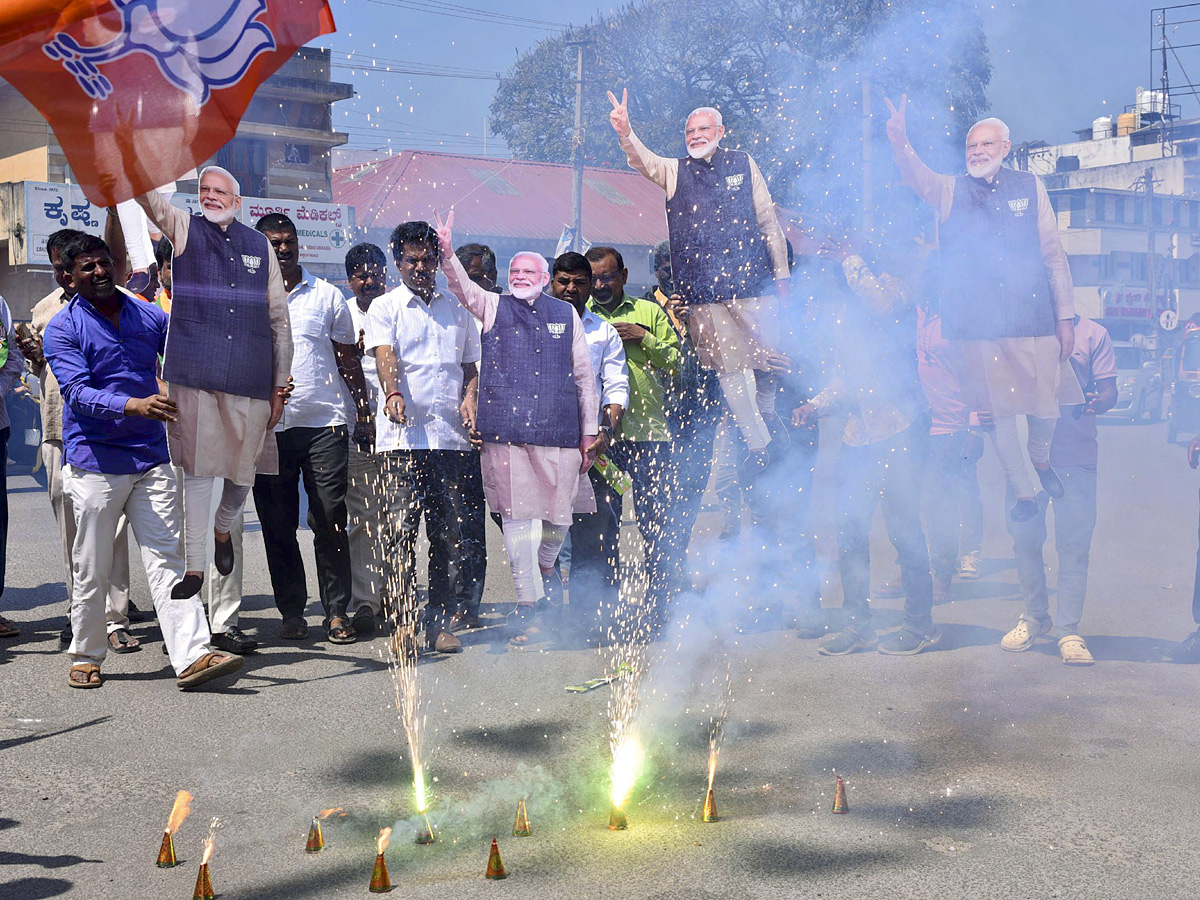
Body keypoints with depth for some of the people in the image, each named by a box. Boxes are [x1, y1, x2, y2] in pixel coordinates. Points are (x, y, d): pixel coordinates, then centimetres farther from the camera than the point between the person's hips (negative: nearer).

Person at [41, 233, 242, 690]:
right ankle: (85, 656, 23)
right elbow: (77, 392, -15)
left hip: (152, 459, 3)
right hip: (95, 462, -3)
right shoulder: (62, 328, -2)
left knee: (168, 558, -4)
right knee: (92, 570, 6)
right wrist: (134, 405, -31)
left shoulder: (149, 317, 11)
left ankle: (191, 657, -10)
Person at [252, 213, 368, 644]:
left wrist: (364, 408, 4)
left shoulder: (327, 295, 8)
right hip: (268, 428, 1)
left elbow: (348, 358, 13)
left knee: (330, 522, -3)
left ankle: (337, 611, 5)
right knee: (278, 527, 5)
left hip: (324, 423, -1)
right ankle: (292, 612, 15)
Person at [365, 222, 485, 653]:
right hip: (403, 435, -3)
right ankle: (403, 621, -3)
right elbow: (385, 355, -10)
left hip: (452, 436, 3)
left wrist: (469, 398, 1)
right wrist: (393, 394, -29)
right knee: (402, 529, -7)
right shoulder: (385, 307, 7)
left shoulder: (458, 310, 19)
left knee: (454, 532, 2)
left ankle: (440, 621, 11)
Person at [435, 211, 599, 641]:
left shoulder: (565, 314, 14)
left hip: (559, 432, 2)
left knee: (560, 514, 8)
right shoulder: (494, 307, 10)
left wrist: (590, 431, 12)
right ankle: (527, 601, 8)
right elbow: (463, 288, -10)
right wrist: (446, 252, -30)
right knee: (518, 517, -2)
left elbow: (583, 375, 15)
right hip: (506, 431, -2)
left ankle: (545, 565, 39)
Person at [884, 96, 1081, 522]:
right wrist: (901, 145, -39)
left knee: (1044, 406, 4)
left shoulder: (1029, 187, 9)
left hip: (1033, 319, 1)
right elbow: (918, 178, -16)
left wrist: (1065, 317, 5)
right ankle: (1023, 492, 19)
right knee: (997, 411, 2)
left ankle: (1041, 461, 37)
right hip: (978, 323, -1)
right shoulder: (950, 190, 7)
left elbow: (1053, 254, 10)